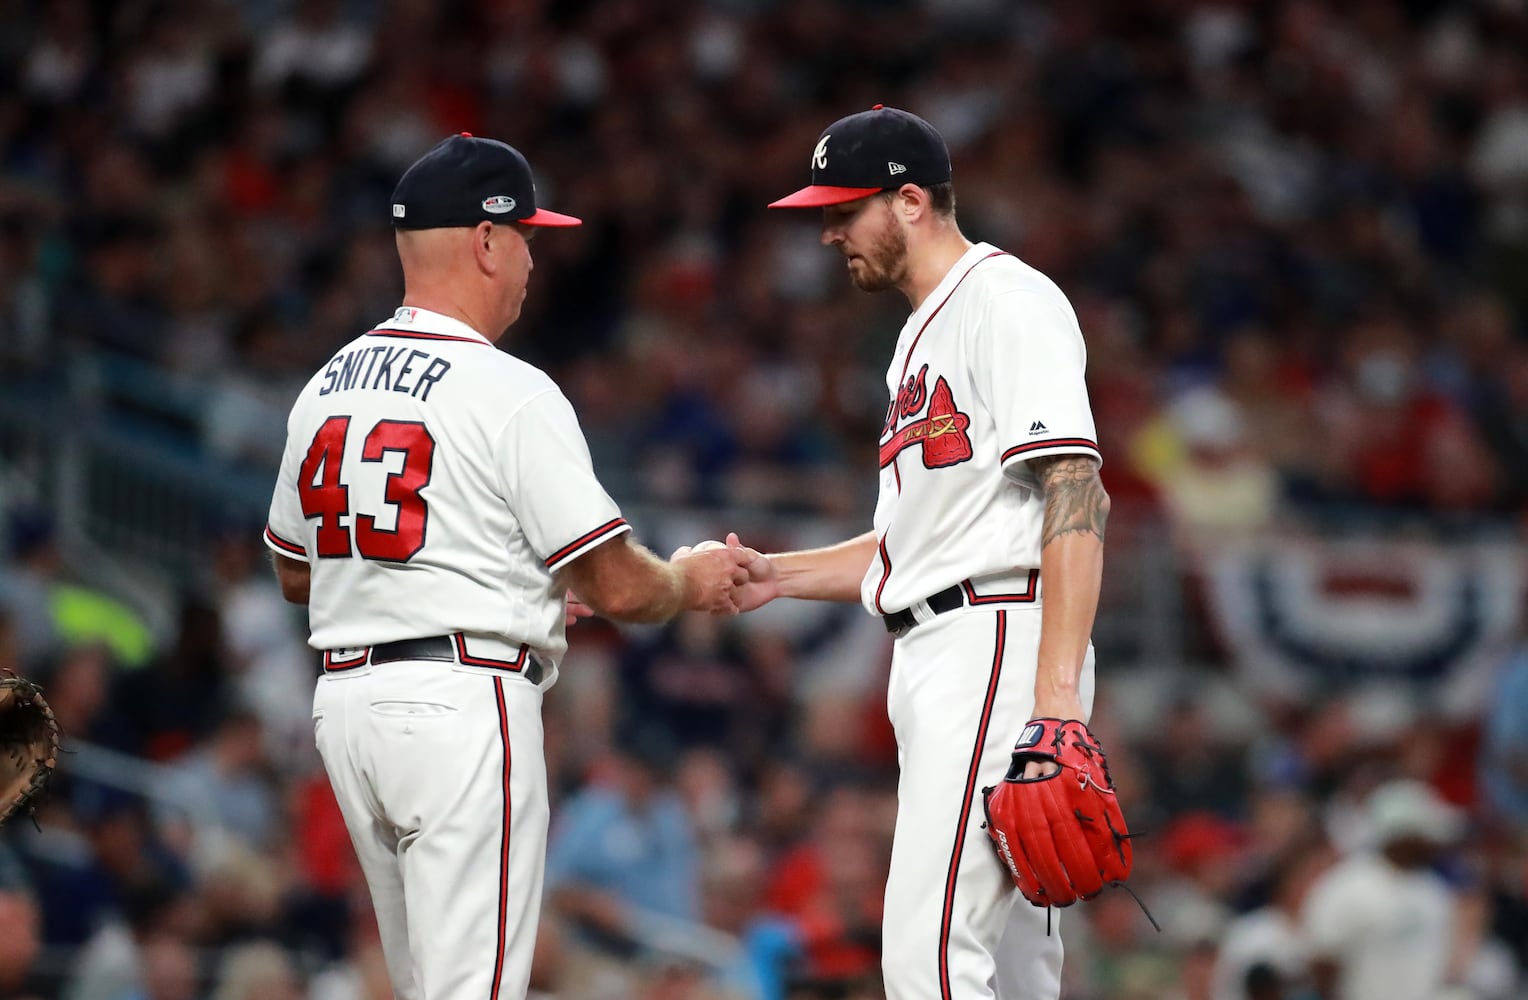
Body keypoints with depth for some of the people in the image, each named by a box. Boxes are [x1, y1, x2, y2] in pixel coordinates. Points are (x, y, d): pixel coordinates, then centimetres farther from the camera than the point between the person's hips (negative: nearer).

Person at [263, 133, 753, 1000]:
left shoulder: (324, 388, 11)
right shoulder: (510, 394, -11)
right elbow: (618, 588, -11)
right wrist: (691, 584, 12)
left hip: (346, 701, 8)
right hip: (463, 703, -8)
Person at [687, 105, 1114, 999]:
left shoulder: (1007, 299, -9)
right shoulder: (926, 332, 24)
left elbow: (1074, 494, -19)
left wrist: (1056, 688, -28)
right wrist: (774, 576, 16)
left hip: (1002, 640, -11)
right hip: (941, 659, 11)